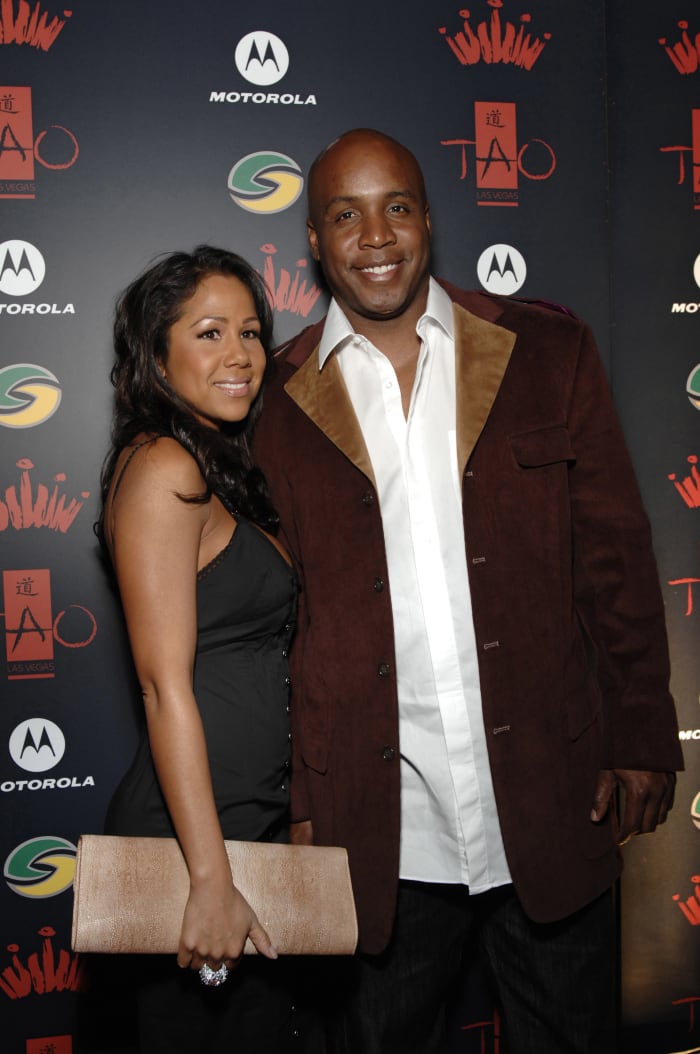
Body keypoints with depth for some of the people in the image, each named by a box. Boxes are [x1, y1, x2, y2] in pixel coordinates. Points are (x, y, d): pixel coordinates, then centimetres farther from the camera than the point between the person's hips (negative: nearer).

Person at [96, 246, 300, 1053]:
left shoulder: (222, 471, 13)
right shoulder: (163, 466, -15)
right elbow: (166, 683, -20)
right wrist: (210, 879, -21)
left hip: (253, 818, 9)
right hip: (190, 830, -8)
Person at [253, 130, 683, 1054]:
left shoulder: (549, 351, 1)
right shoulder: (278, 400, 0)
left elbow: (616, 554, 3)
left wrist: (641, 740, 1)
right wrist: (299, 803, 3)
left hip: (551, 802, 1)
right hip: (384, 828, 0)